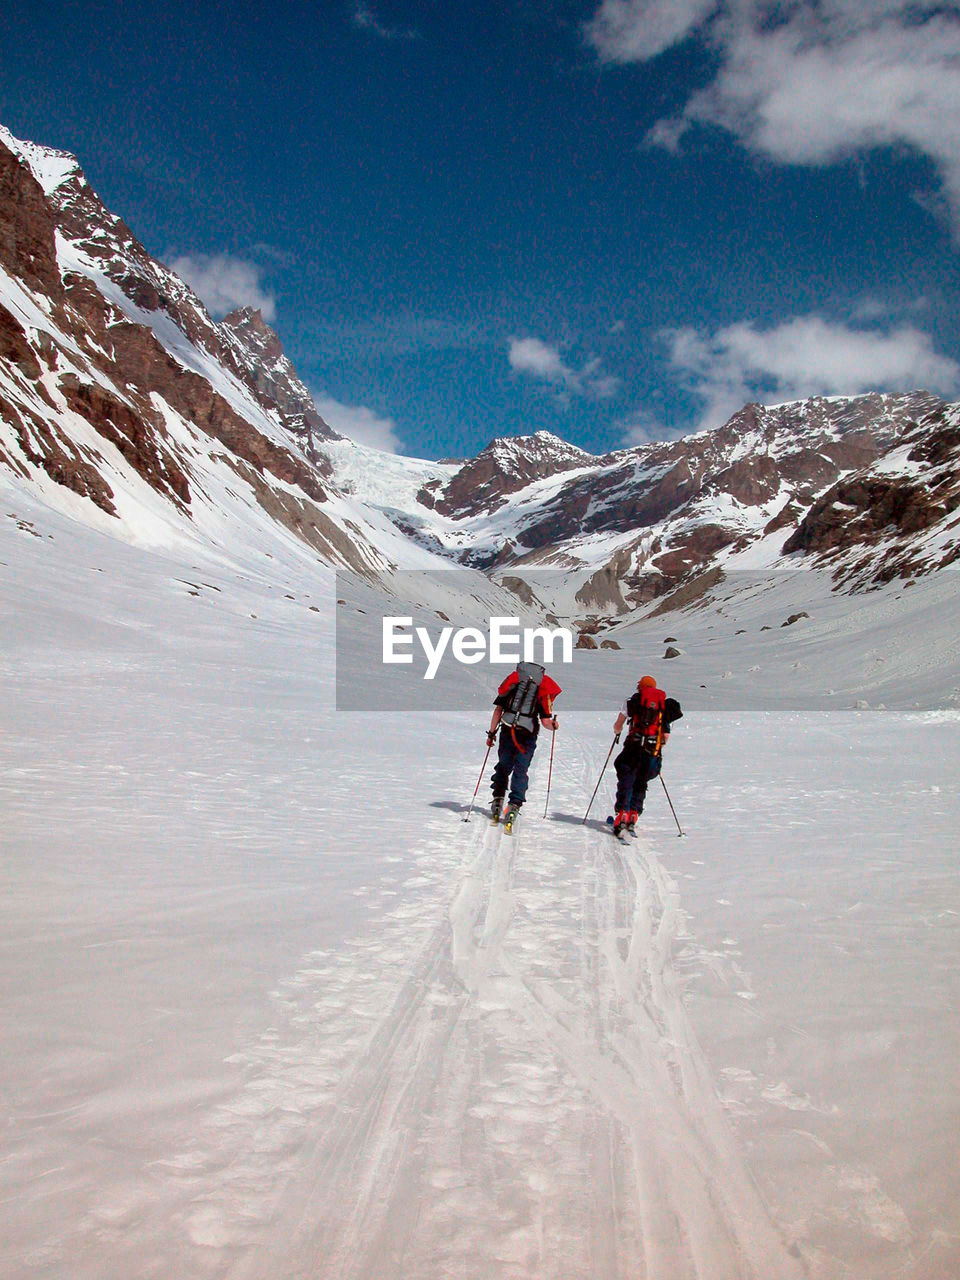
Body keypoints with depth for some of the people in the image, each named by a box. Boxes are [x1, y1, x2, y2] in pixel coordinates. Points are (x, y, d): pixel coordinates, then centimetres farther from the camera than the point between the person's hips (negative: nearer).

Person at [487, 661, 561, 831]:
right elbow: (545, 722, -1)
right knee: (521, 771, 5)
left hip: (507, 731, 1)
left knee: (503, 766, 17)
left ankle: (498, 799, 15)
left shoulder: (514, 679, 10)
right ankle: (514, 805, -5)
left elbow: (498, 709, 6)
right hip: (528, 735, -1)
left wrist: (491, 733, 10)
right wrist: (554, 726, 21)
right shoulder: (544, 688, 7)